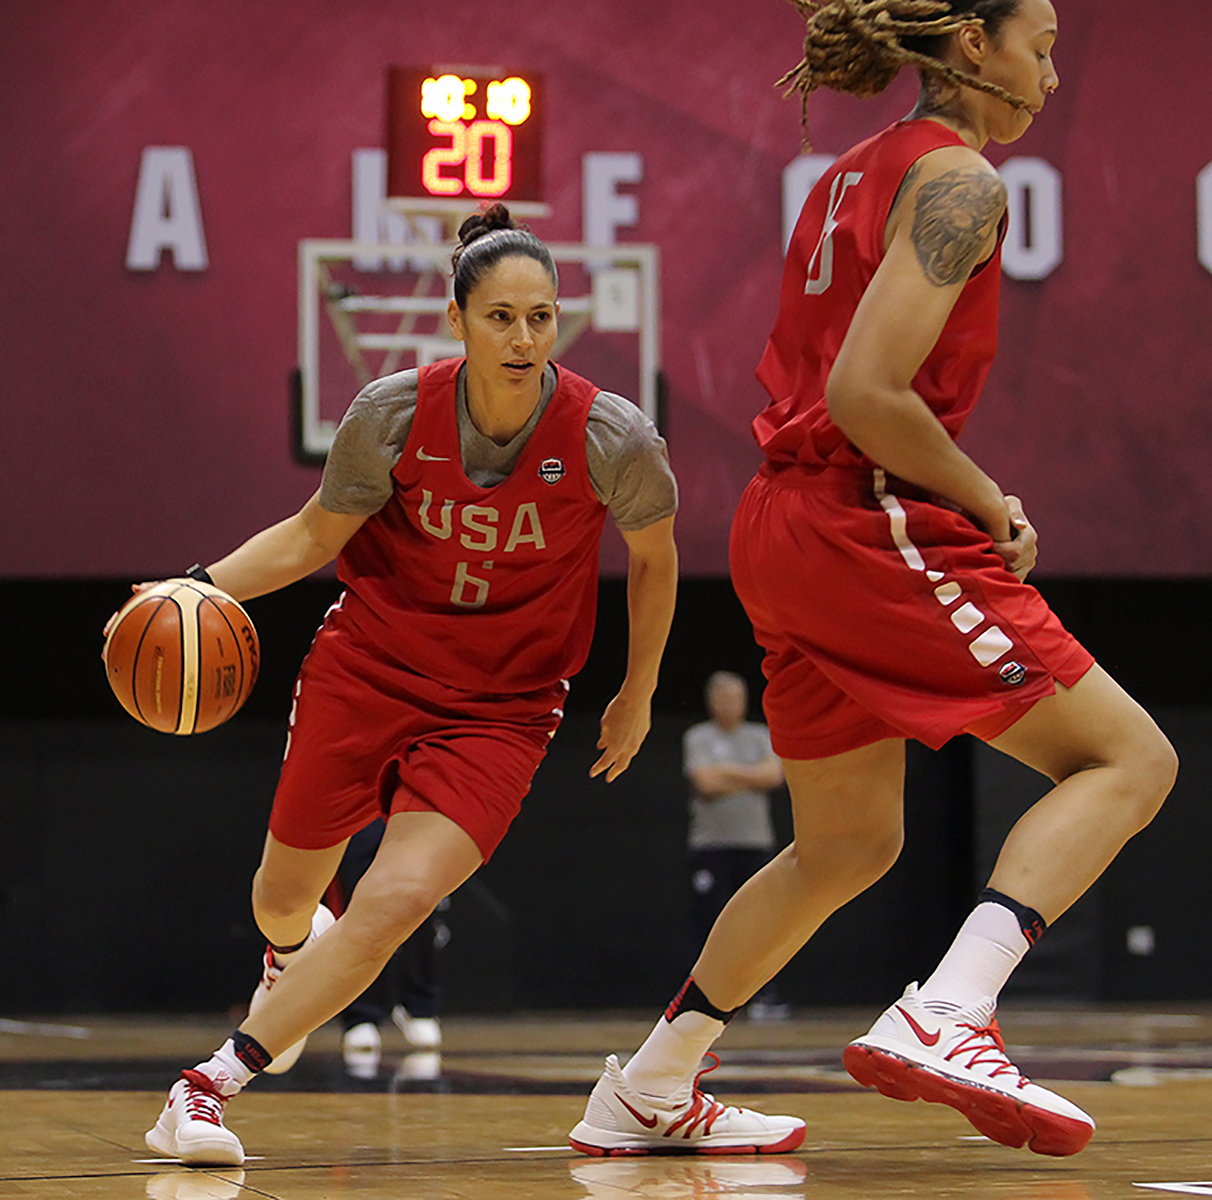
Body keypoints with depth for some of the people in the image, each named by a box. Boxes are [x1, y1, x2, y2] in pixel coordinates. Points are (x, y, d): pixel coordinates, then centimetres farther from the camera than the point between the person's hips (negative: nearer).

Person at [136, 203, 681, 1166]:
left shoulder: (613, 440, -18)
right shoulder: (395, 413, -16)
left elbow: (654, 556, 2)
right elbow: (315, 535, -1)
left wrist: (637, 699, 11)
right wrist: (206, 585, -17)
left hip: (499, 711, -2)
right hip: (365, 670, 2)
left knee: (394, 906, -22)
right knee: (285, 896, 15)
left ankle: (215, 1083, -12)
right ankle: (293, 956, 55)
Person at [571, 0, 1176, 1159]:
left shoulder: (851, 177, 19)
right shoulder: (957, 179, -9)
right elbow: (868, 392, -20)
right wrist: (990, 505, -8)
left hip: (784, 524, 9)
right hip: (874, 527, -9)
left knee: (847, 848, 20)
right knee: (1127, 757, -7)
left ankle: (639, 1096, 25)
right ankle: (941, 1020, -25)